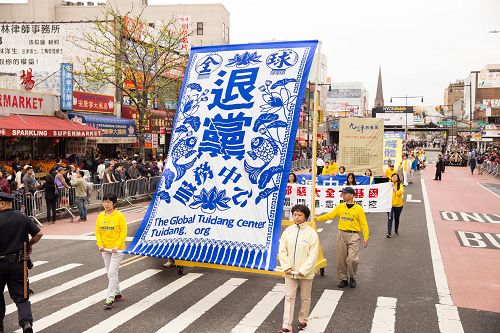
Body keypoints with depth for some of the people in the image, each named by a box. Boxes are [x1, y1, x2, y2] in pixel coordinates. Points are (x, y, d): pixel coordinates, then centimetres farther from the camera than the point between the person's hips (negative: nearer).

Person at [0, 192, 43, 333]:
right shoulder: (22, 218, -1)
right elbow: (39, 234, -1)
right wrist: (29, 245, 15)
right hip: (19, 263, 2)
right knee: (21, 296, 5)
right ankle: (27, 321, -16)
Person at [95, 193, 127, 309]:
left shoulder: (119, 216, -11)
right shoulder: (100, 216, 4)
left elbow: (123, 232, -12)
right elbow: (98, 231, 8)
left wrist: (117, 246, -18)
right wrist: (100, 244, -4)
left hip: (117, 249, -6)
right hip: (105, 249, 6)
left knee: (112, 273, -11)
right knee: (110, 273, 14)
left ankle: (110, 298, -8)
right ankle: (117, 294, 30)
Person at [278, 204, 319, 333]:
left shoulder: (311, 233, -12)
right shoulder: (288, 231, -3)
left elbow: (313, 255, -13)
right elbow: (282, 251, 0)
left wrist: (303, 270, -15)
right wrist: (287, 267, -9)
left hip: (306, 273, -2)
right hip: (290, 272, 2)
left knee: (305, 298, 14)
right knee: (289, 297, 4)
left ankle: (303, 321, 33)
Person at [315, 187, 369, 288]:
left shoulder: (358, 208, -4)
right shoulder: (340, 207, 7)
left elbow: (364, 224, -3)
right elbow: (330, 215, 8)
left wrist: (366, 237, -9)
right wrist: (317, 218, -1)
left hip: (353, 235, -4)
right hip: (342, 235, 4)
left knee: (352, 259, -14)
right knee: (341, 259, 6)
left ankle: (352, 278, 11)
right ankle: (343, 279, 22)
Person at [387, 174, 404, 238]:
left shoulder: (400, 185, -3)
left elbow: (400, 193, -19)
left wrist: (394, 187, -21)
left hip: (398, 205, 0)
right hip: (390, 204, 0)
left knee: (396, 218, 14)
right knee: (390, 218, -9)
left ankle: (396, 230, 35)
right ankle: (389, 233, -12)